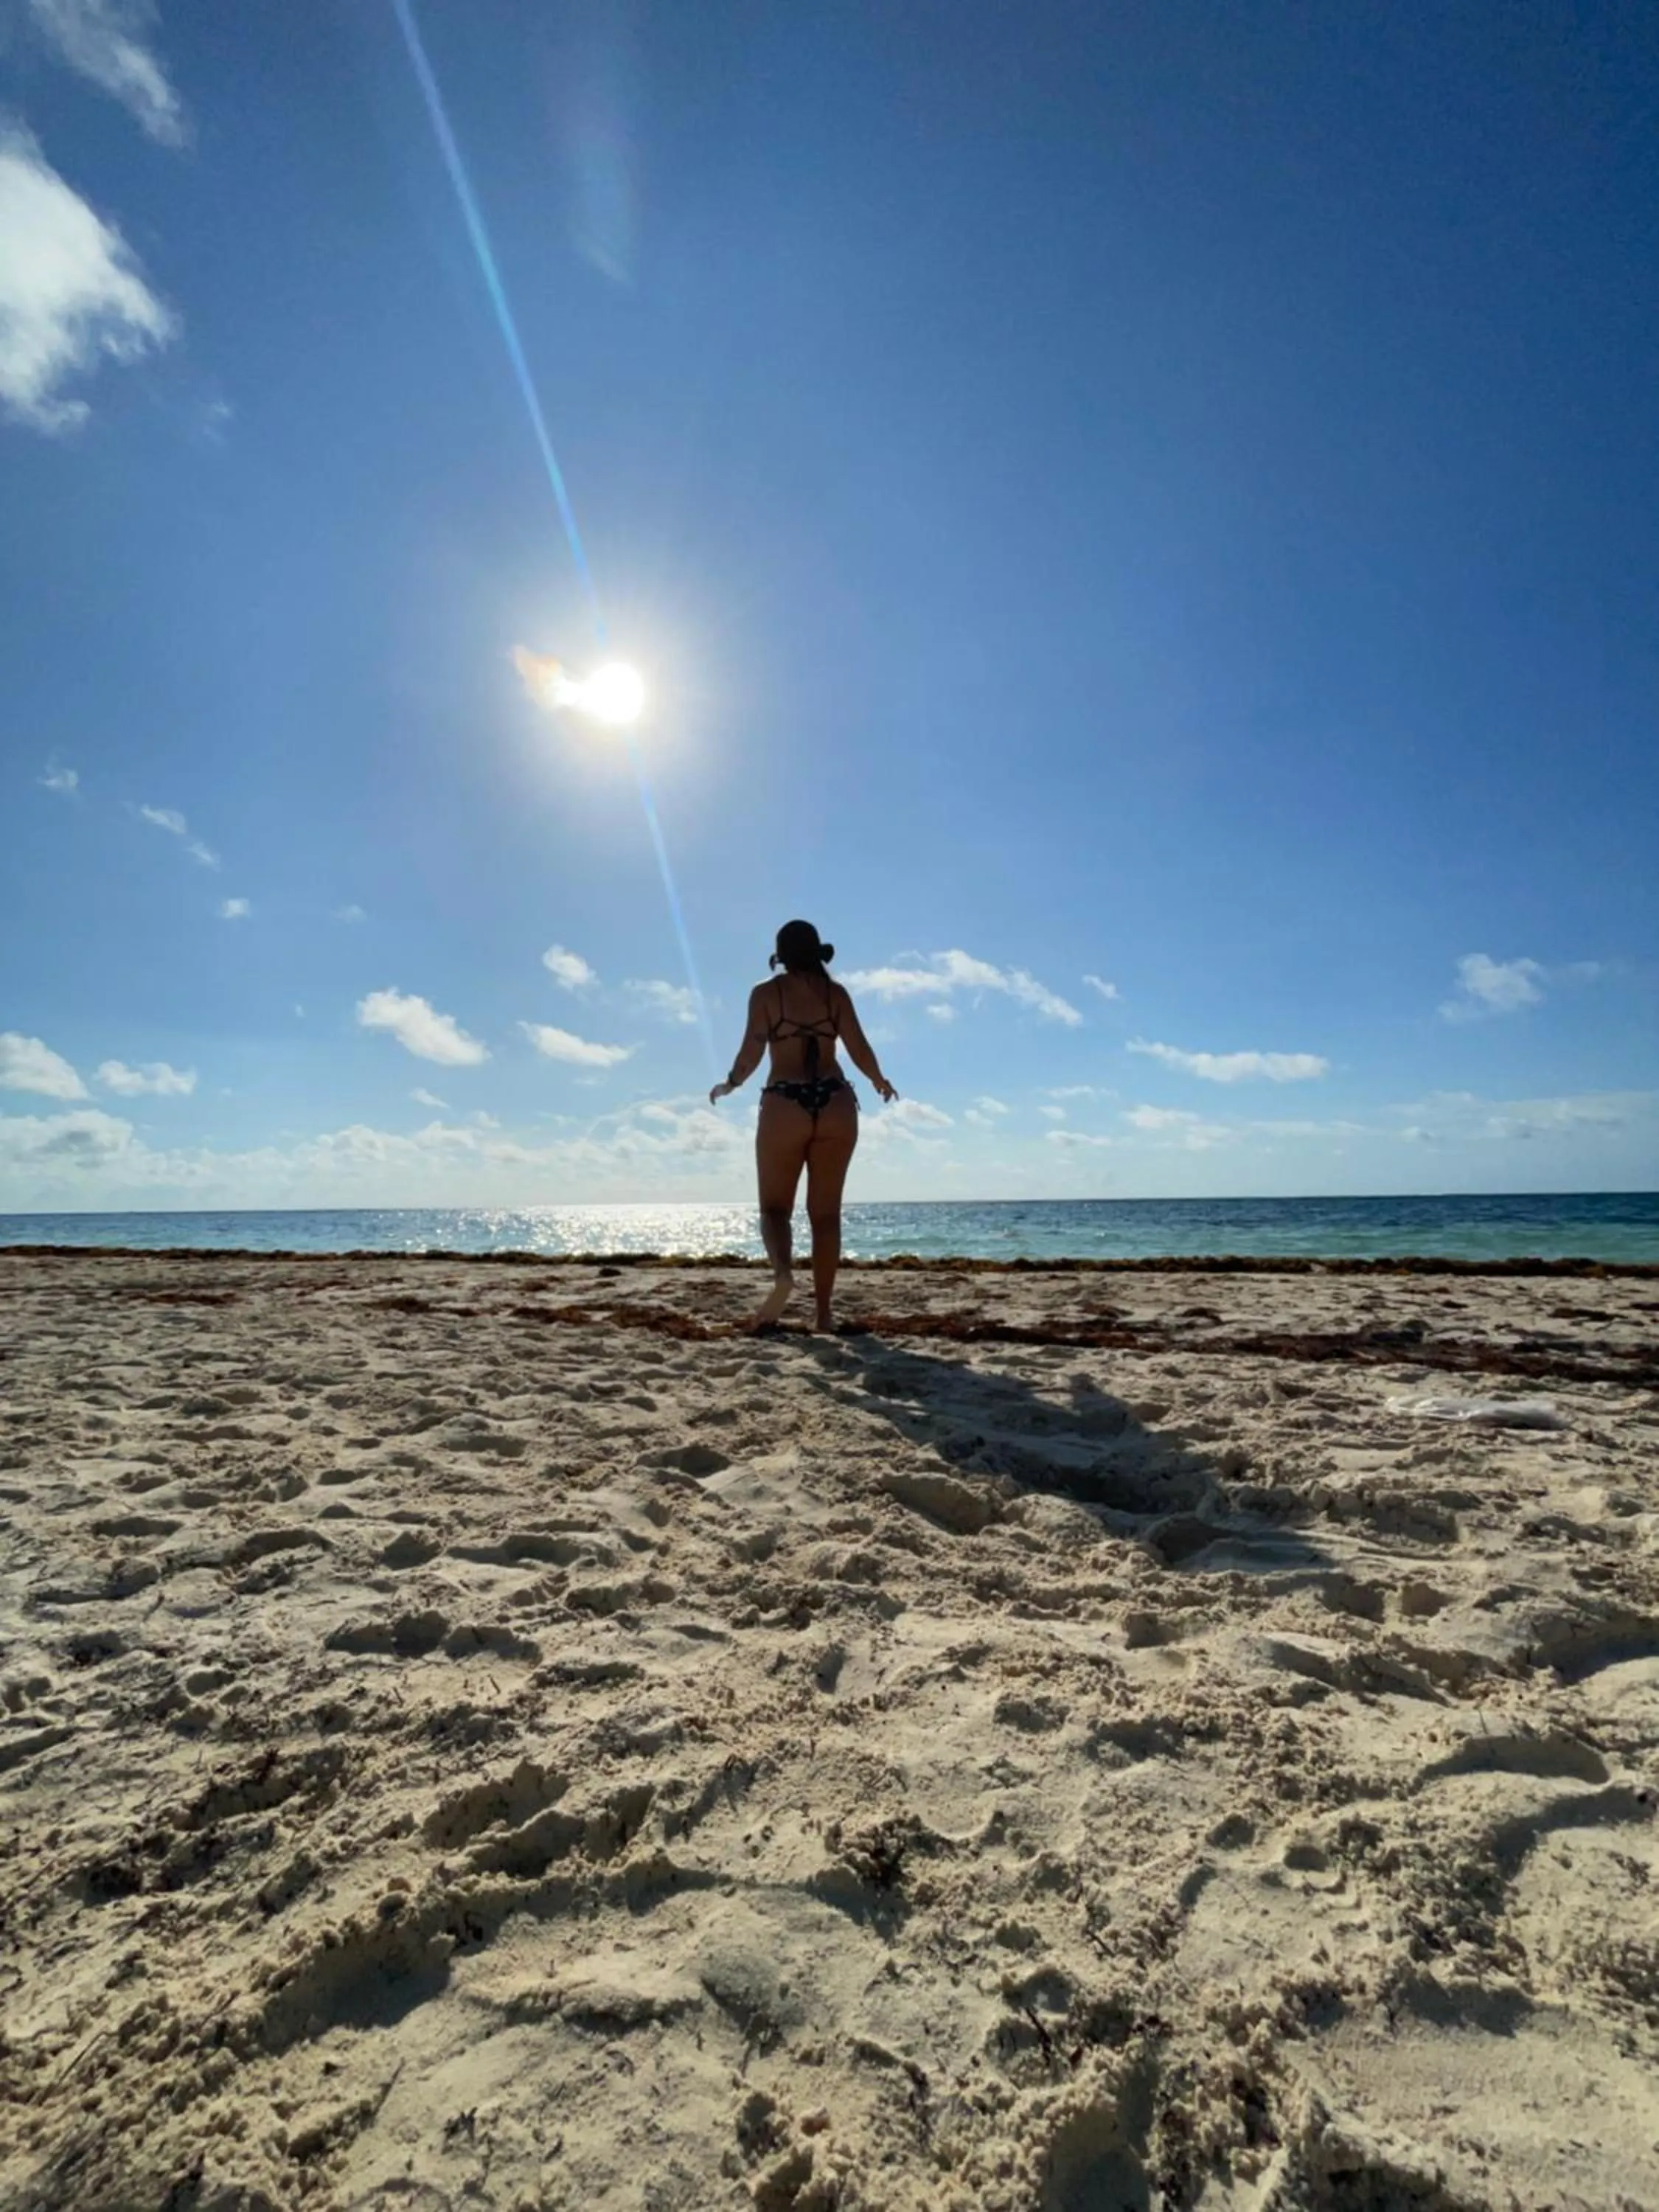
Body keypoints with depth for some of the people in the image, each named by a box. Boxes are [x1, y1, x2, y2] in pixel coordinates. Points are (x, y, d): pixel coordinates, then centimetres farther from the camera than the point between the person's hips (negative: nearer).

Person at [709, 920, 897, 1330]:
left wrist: (729, 1085, 16)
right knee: (825, 1213, 8)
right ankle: (824, 1308, 8)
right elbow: (859, 1048, 1)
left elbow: (751, 1052, -3)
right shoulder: (836, 992, 8)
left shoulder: (765, 993, 4)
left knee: (775, 1206, 9)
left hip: (783, 1106, -2)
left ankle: (783, 1274, -20)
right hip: (836, 1106, 2)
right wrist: (880, 1082, 19)